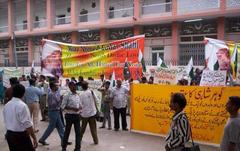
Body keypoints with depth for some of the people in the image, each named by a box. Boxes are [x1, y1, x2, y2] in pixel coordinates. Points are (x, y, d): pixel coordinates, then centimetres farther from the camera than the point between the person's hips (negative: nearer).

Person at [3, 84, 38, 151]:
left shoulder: (6, 105, 4)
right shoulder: (22, 105, -19)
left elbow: (6, 121, 14)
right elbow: (27, 125, -20)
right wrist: (34, 138, -14)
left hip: (9, 134, 8)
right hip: (21, 135, -8)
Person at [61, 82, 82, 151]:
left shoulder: (78, 96, 8)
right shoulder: (67, 96, -9)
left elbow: (81, 105, 14)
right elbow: (63, 106, -13)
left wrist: (78, 108, -9)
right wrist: (72, 108, -22)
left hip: (77, 115, 5)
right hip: (69, 115, -5)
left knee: (78, 132, 7)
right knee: (67, 132, 9)